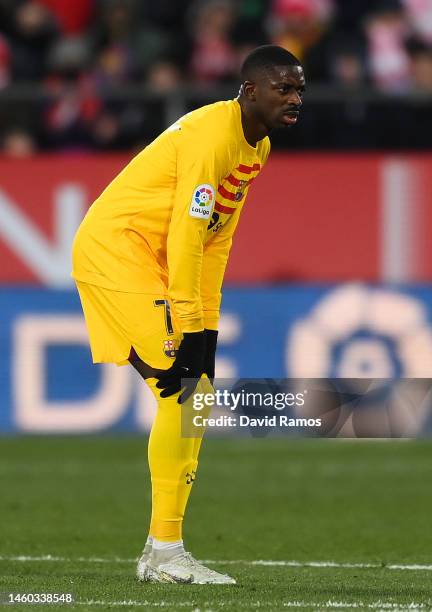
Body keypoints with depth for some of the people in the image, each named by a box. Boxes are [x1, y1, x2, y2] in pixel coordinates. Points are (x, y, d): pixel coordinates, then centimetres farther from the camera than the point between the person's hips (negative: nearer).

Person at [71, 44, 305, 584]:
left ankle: (162, 552, 12)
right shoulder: (212, 135, -21)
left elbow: (216, 241, 10)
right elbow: (186, 239, -24)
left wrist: (206, 330, 4)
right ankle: (165, 553, -14)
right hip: (114, 248, -10)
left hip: (145, 258, 10)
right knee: (182, 388, -16)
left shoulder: (257, 148, 10)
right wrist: (189, 331, -23)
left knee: (194, 393, 8)